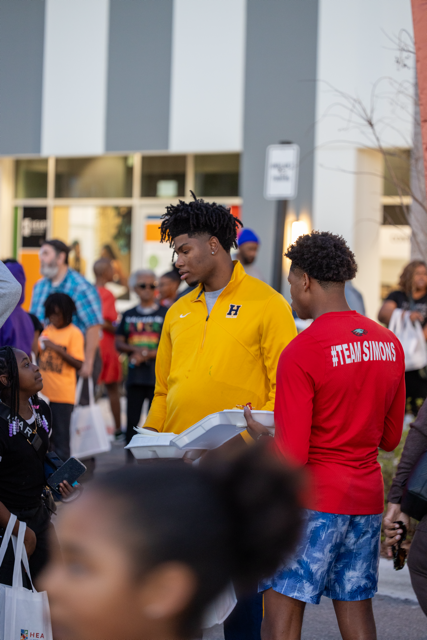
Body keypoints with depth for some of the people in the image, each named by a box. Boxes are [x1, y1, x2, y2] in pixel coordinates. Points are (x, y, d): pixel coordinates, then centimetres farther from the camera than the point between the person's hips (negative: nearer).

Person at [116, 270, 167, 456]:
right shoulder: (128, 315, 14)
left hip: (158, 375, -3)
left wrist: (147, 354, -10)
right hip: (135, 374, 3)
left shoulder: (165, 314, 3)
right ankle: (130, 457, 10)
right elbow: (118, 342, 13)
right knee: (132, 418, 4)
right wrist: (135, 349, -7)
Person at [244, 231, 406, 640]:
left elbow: (291, 456, -17)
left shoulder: (300, 353, -15)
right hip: (367, 497, 7)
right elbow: (390, 439, 13)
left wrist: (256, 432, 0)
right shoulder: (388, 343, 5)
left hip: (312, 499, -7)